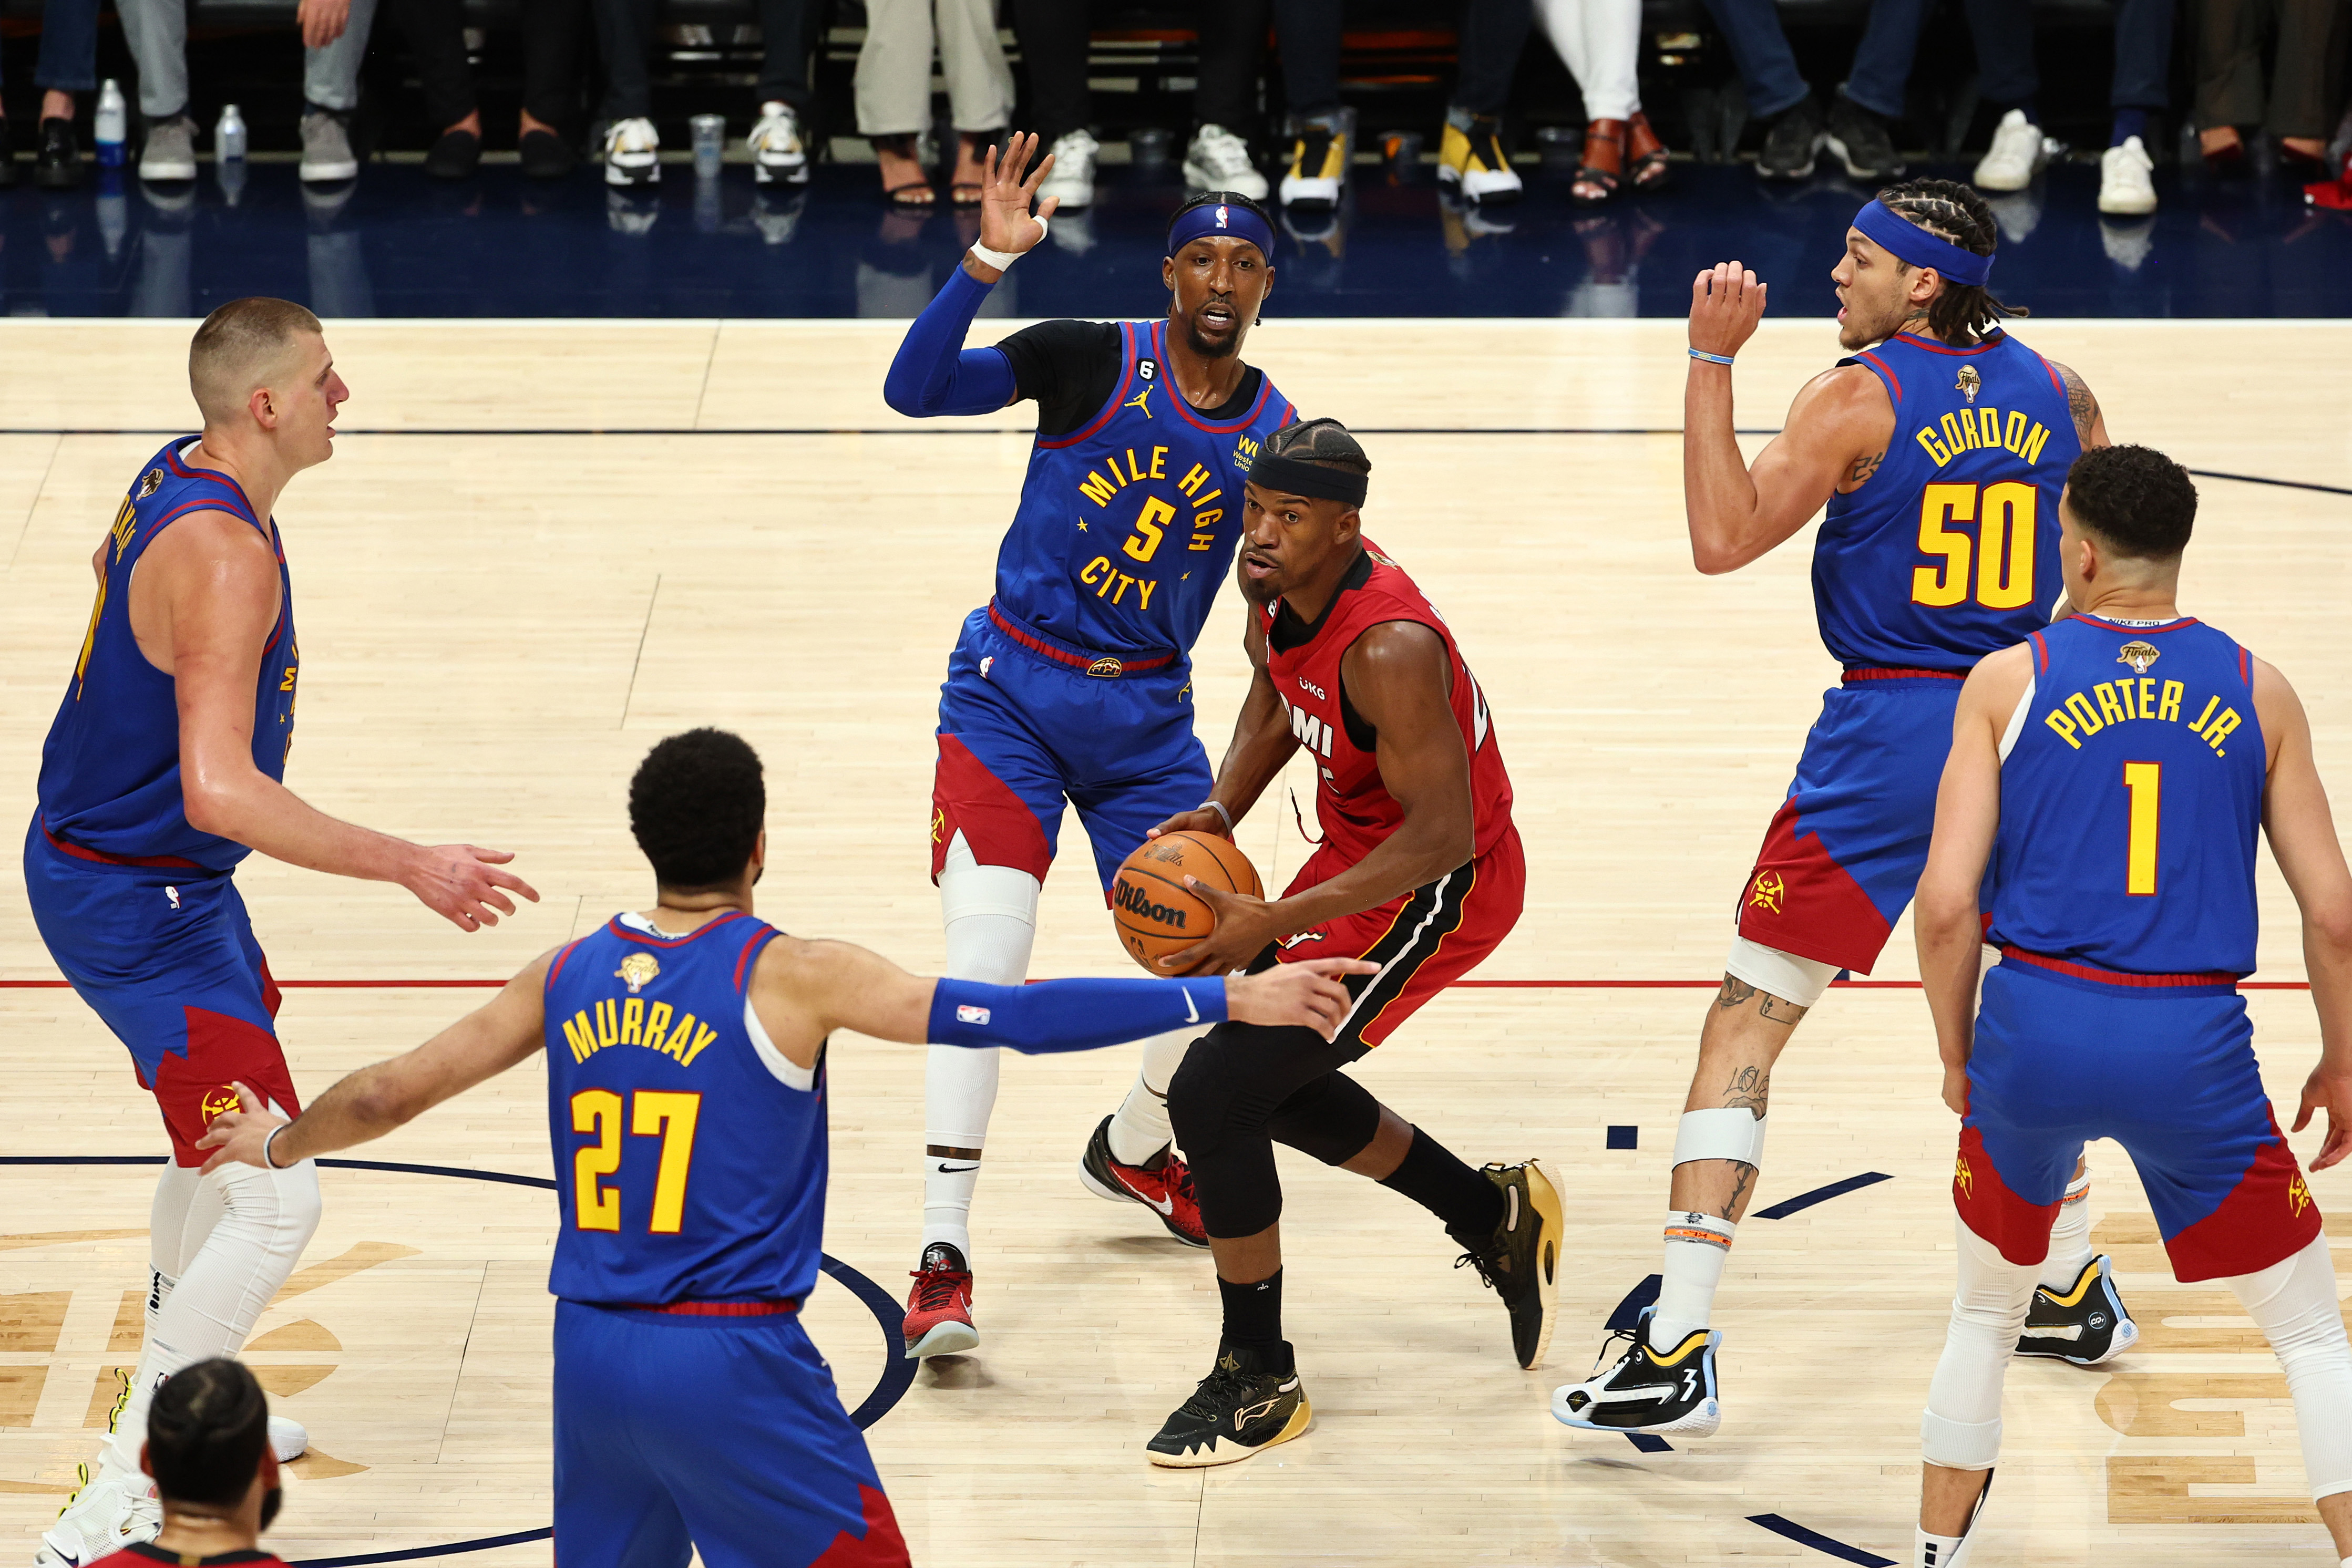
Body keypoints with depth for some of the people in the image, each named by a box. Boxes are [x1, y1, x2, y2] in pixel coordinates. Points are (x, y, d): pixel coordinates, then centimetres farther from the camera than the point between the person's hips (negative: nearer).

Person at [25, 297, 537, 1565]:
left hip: (143, 871, 11)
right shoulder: (224, 556, -28)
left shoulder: (177, 478, 3)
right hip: (134, 905, -11)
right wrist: (408, 867, -34)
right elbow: (218, 791, -36)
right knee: (275, 1205, -12)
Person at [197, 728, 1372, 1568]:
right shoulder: (791, 978, -7)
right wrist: (1228, 1000, -11)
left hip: (591, 1355, 5)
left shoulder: (566, 976, 8)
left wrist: (278, 1144, 36)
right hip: (734, 1364, -5)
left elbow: (385, 1096, 15)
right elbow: (1012, 1017, -13)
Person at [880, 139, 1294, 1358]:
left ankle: (1131, 1154, 37)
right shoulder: (1090, 360, -11)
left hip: (1147, 721, 4)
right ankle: (945, 1256, -15)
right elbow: (915, 389, -21)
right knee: (986, 960, -18)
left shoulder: (1275, 433, 0)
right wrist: (986, 263, -33)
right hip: (1012, 697, -4)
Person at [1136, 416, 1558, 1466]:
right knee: (1269, 1080, 23)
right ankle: (1499, 1219, 40)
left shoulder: (1389, 649, -33)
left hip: (1440, 887, -10)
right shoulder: (1272, 582, -6)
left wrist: (1276, 924, -32)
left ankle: (1259, 1384, 1)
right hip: (1359, 849, 10)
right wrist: (1220, 813, -2)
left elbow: (1442, 837, -31)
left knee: (1214, 1092, -15)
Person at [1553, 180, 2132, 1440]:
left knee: (1744, 1027, -3)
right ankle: (2075, 1294, 38)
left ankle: (1676, 1356, -11)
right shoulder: (2053, 392, 6)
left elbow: (1724, 540, -17)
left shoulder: (1857, 398, -11)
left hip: (1887, 734, -6)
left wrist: (1712, 362, -15)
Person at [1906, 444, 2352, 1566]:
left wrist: (1958, 1054, 11)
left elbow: (1945, 904, -4)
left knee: (1987, 1311, 24)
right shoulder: (2257, 694, 6)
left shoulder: (2008, 683, 2)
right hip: (2194, 1048, 0)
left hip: (2035, 1027, 1)